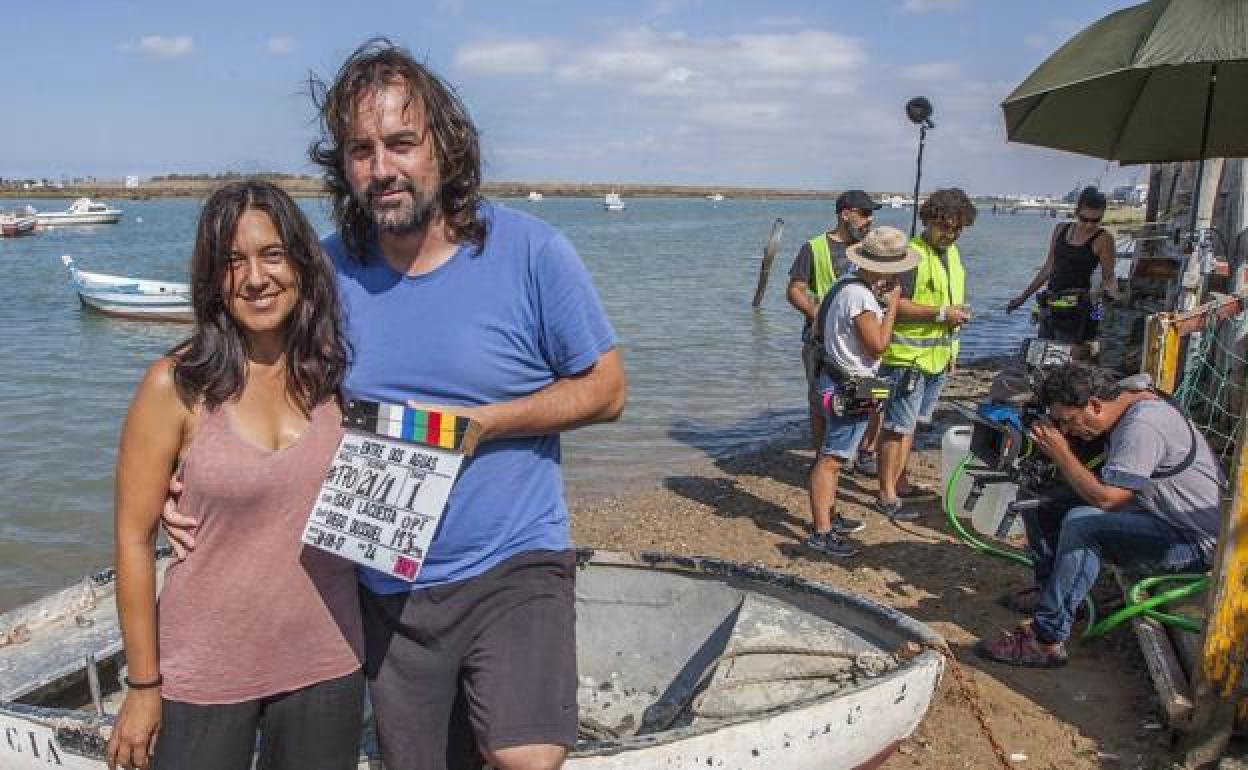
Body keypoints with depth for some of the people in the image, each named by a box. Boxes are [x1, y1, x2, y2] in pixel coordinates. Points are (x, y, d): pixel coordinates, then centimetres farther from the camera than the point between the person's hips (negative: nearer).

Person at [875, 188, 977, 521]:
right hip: (908, 356, -9)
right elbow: (896, 304, -22)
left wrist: (959, 313, 13)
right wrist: (940, 314, -23)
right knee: (898, 426, -3)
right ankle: (887, 496, 4)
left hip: (938, 356, 9)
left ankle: (899, 481, 31)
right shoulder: (912, 254, -16)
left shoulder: (952, 252, 14)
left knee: (912, 423, 18)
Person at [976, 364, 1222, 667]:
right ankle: (1050, 593, 13)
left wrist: (1061, 454, -19)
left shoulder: (1143, 426, -26)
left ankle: (1046, 642, -22)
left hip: (1197, 542, -10)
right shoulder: (1133, 403, 4)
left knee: (1082, 524, -29)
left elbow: (1105, 498, -29)